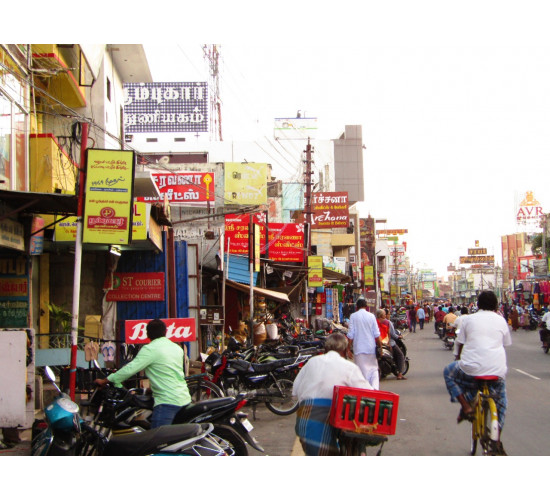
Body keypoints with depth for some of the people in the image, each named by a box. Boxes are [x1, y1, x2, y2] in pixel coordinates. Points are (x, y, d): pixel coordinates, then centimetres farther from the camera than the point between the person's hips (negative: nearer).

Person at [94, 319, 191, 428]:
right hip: (185, 400, 8)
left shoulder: (150, 349, -6)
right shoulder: (177, 348, 17)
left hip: (167, 401, -8)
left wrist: (105, 381, -4)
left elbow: (131, 369, -12)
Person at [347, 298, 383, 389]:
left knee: (363, 371, 3)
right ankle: (375, 388, -7)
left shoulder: (353, 316, -3)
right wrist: (380, 346, 10)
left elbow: (350, 335, -5)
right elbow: (377, 334, 1)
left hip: (359, 348, -1)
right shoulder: (371, 316, 1)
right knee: (373, 369, 12)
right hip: (371, 348, 1)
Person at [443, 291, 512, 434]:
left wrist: (458, 358, 32)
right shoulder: (501, 320, 12)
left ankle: (466, 407, 11)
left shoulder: (468, 319, 8)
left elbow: (461, 344, 12)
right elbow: (506, 343, 21)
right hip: (497, 370, 3)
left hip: (472, 368, -3)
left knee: (449, 372, 27)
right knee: (500, 397, 32)